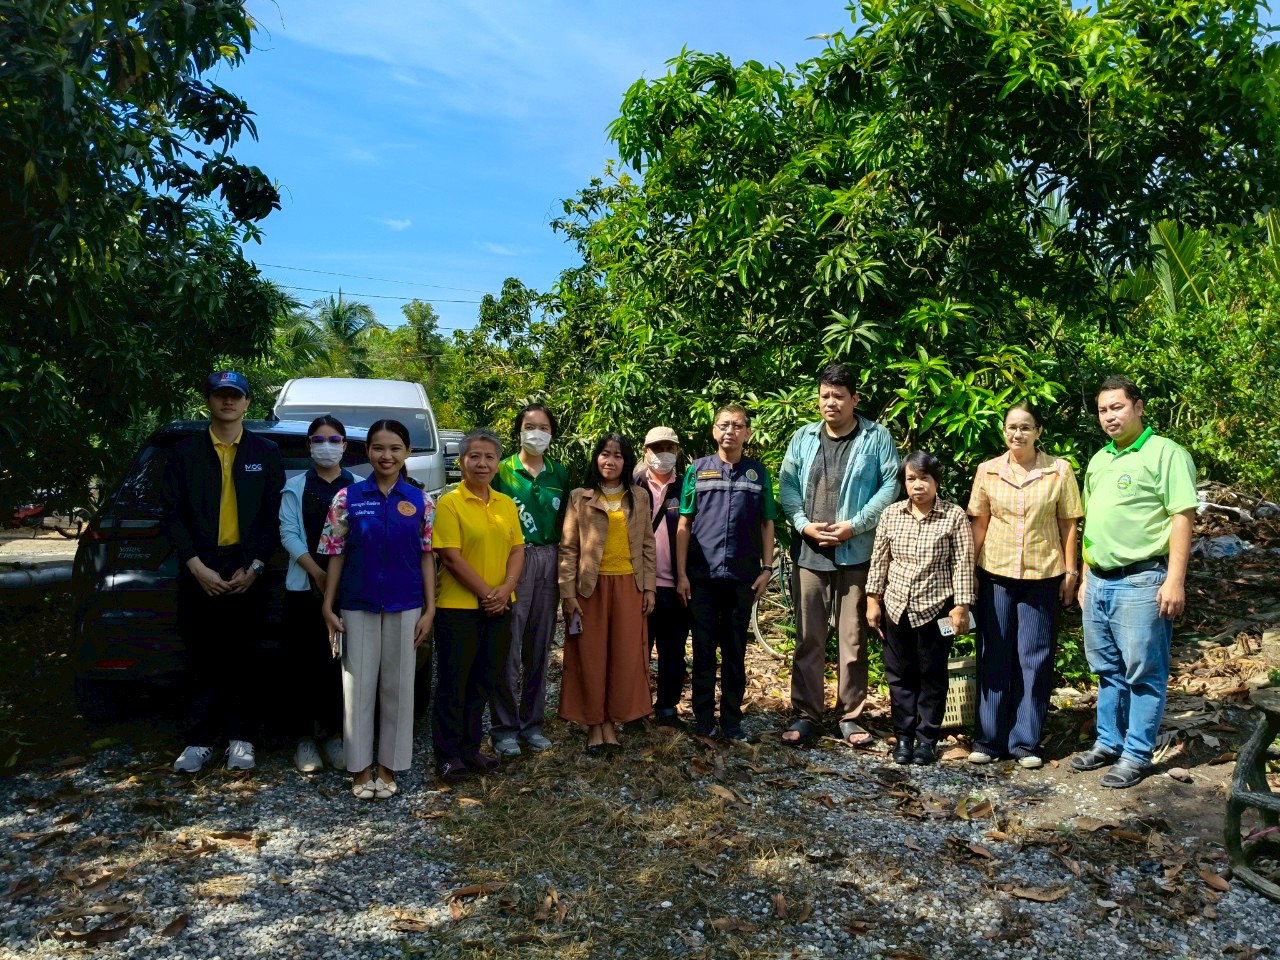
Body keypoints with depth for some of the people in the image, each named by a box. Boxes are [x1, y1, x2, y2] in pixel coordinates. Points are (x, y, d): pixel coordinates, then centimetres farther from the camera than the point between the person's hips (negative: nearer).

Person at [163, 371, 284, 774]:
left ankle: (239, 738, 16)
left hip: (247, 572, 0)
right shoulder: (185, 452, 6)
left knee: (242, 659, 5)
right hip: (199, 571, 0)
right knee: (202, 659, 4)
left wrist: (253, 568, -7)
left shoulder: (266, 453, 6)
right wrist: (197, 567, -9)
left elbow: (273, 515, 3)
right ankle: (199, 740, 15)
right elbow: (172, 513, 1)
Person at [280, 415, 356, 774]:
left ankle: (334, 735, 13)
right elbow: (288, 532, -1)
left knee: (341, 664, 2)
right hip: (304, 587, 0)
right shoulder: (295, 487, 9)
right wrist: (317, 573, -12)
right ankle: (305, 737, 11)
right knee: (307, 664, 1)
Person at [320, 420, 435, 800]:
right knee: (358, 686, 6)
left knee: (398, 687, 7)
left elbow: (427, 557, 2)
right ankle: (361, 768, 19)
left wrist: (429, 609, -2)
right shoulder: (347, 498, -2)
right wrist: (328, 606, -2)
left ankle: (388, 767, 21)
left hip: (405, 608, 1)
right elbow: (336, 555, 1)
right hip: (357, 607, 0)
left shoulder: (421, 502, 0)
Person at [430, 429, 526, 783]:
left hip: (498, 607, 6)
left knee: (483, 681, 14)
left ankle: (470, 748, 27)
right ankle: (448, 754, 16)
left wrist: (506, 588, -10)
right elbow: (451, 557, -14)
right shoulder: (449, 503, -9)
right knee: (453, 683, 4)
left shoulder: (506, 504, 9)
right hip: (458, 607, -6)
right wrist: (485, 593, -14)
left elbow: (517, 549, 6)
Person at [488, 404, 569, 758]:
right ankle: (504, 727, 7)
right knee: (508, 647, -5)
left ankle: (531, 722, 20)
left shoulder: (560, 474, 10)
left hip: (549, 562, 4)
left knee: (539, 646, 9)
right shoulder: (502, 470, 0)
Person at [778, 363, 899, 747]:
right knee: (808, 639, 6)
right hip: (810, 554, 3)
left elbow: (891, 486, -6)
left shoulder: (877, 438, 1)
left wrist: (854, 526, -13)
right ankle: (806, 714, 17)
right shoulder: (803, 438, 10)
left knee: (853, 639, 6)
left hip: (856, 554, -2)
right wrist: (804, 525, -9)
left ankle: (851, 716, 19)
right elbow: (787, 485, 7)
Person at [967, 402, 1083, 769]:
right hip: (995, 573, 1)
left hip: (1042, 576, -1)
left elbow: (1068, 525, 2)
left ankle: (1025, 741, 16)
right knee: (994, 656, 7)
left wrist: (1071, 570, 0)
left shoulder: (1059, 470, -3)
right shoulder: (988, 471, 1)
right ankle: (989, 738, 17)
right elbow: (979, 524, 5)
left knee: (1034, 659, 5)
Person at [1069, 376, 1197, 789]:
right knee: (1107, 670, 16)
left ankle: (1136, 755, 12)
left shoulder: (1165, 453, -7)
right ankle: (1108, 743, 28)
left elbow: (1182, 519, -12)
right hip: (1099, 582, 7)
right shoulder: (1098, 460, 16)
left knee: (1143, 674, 2)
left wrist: (1175, 580, -17)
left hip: (1141, 581, -7)